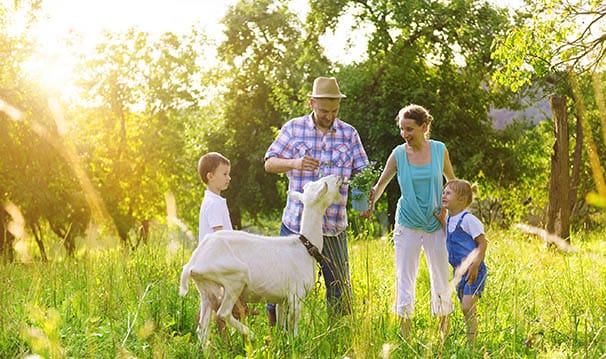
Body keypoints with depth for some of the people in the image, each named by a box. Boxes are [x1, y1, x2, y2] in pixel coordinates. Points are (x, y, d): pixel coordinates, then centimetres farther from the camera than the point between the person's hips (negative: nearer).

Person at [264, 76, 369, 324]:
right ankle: (274, 329, 20)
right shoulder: (294, 128, 3)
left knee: (339, 287, 6)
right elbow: (269, 164, 0)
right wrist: (294, 163, -20)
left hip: (334, 226, 1)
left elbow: (361, 172, 9)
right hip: (296, 221, -1)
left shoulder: (349, 133, 7)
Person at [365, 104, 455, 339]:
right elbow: (381, 183, 0)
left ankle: (445, 334, 19)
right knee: (404, 279, -1)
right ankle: (404, 336, 5)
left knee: (441, 279, 6)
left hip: (435, 224, 1)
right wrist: (371, 203, -19)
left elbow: (452, 182, 11)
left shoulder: (439, 150, -2)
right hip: (407, 224, 0)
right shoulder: (398, 154, -4)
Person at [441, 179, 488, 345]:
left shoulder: (468, 219, -15)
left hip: (473, 271, -8)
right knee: (464, 308, 11)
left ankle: (472, 342, -11)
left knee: (468, 308, -15)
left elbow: (482, 243, -15)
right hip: (459, 271, 8)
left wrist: (475, 266, -22)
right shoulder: (448, 220, 10)